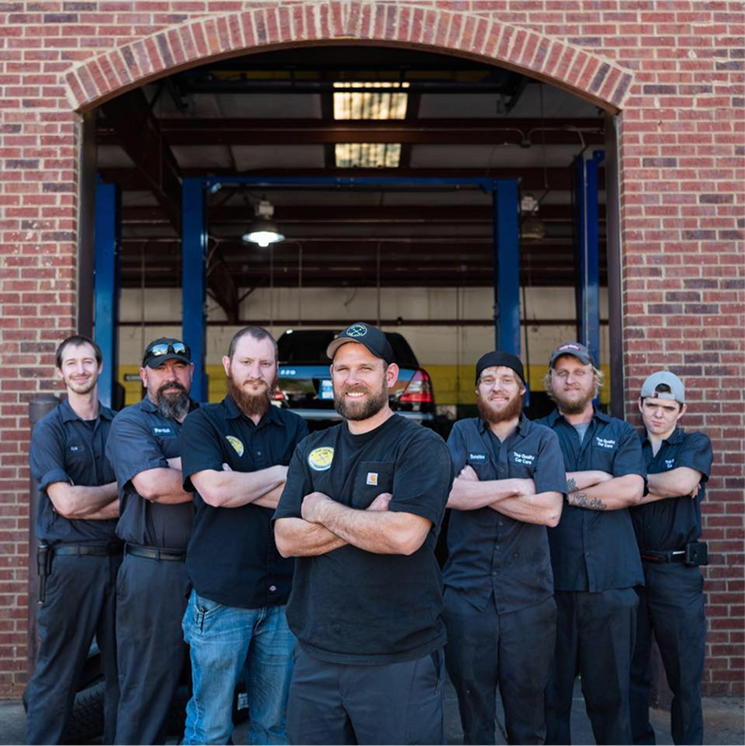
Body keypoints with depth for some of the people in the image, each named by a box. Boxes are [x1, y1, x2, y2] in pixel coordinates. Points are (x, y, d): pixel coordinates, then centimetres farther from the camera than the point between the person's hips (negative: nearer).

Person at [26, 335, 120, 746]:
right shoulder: (49, 429, -1)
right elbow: (66, 502, -11)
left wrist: (86, 504, -12)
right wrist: (117, 488, -2)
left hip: (118, 556, 3)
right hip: (71, 561, -3)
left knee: (122, 668, 11)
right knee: (57, 674, 4)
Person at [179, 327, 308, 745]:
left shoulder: (294, 428, 8)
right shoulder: (204, 422, -1)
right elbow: (215, 490, -17)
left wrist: (238, 483, -12)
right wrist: (279, 474, -6)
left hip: (283, 599, 3)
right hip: (221, 599, -3)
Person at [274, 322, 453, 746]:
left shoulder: (422, 447, -7)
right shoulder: (312, 450, 10)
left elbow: (405, 535, -22)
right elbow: (286, 539, 0)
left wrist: (321, 509, -10)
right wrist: (365, 522, -14)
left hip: (398, 659, -5)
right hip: (316, 655, 5)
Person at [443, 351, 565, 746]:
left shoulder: (543, 439, 5)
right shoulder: (462, 433, 6)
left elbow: (549, 511, -9)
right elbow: (446, 492, -11)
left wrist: (477, 490, -10)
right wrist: (514, 485, -10)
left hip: (528, 597, 0)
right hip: (466, 594, 0)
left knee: (527, 713, 10)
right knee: (473, 714, 11)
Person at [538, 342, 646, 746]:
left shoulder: (621, 434, 13)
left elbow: (630, 490, -5)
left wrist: (564, 489, -5)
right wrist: (594, 477, -7)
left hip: (611, 582, 1)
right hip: (551, 582, -1)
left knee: (610, 691, 7)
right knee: (551, 690, 7)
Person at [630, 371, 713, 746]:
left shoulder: (696, 444, 5)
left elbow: (683, 482, -16)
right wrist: (665, 487, -12)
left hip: (677, 572, -2)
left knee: (685, 673, 5)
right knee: (631, 671, 10)